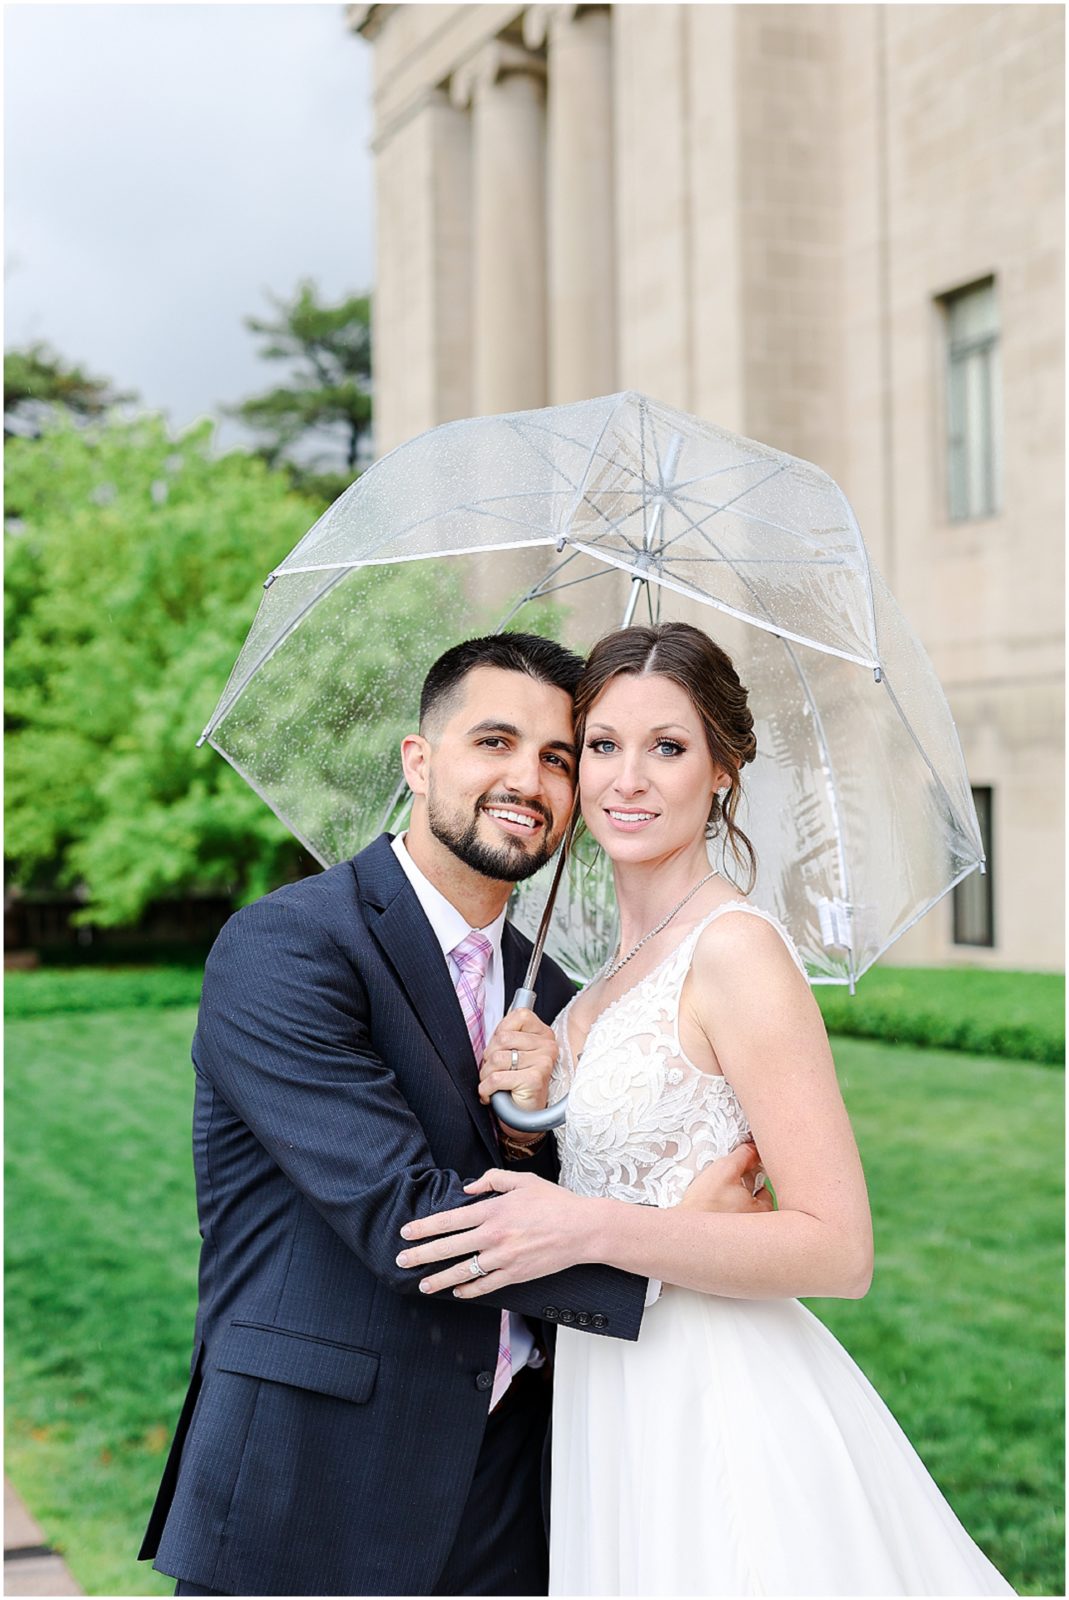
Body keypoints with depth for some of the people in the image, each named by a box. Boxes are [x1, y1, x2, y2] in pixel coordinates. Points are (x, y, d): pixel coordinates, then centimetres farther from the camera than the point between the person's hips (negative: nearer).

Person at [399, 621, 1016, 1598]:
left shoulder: (737, 948, -18)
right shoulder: (620, 964, 8)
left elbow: (839, 1250, -21)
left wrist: (592, 1230, -27)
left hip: (718, 1412, -8)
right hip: (618, 1407, 8)